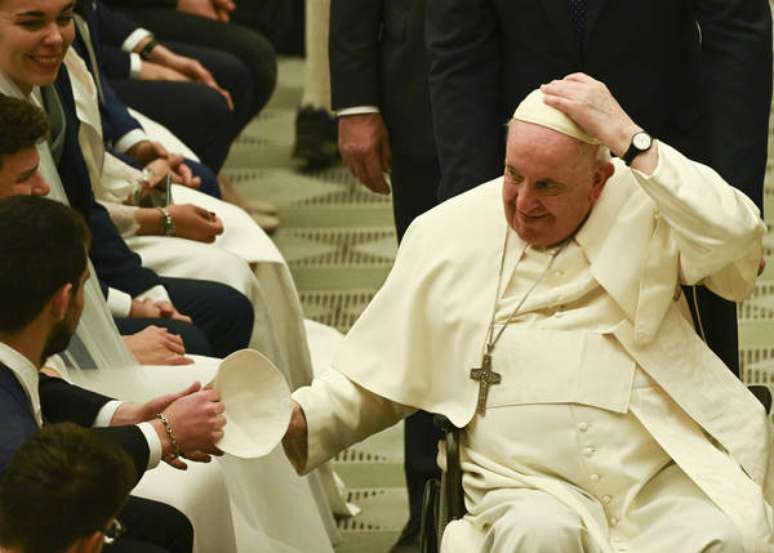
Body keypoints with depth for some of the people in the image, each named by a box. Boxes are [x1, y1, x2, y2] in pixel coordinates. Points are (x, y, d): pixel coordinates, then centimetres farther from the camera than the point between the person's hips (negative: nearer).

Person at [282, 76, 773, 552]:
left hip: (665, 481, 0)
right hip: (529, 486, 1)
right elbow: (377, 381, 17)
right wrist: (300, 419, -2)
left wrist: (628, 138, -16)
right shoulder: (446, 234, 10)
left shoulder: (646, 210, 5)